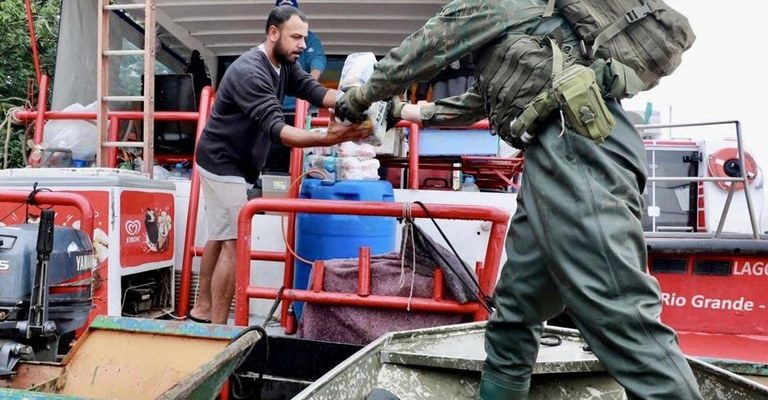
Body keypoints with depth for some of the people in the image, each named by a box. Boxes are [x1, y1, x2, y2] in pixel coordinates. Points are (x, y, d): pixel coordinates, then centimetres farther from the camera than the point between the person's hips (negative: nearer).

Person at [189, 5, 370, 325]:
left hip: (233, 165, 10)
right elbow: (275, 129, -35)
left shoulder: (284, 66, 4)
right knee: (234, 244, -9)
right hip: (223, 165, -10)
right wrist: (328, 138, -47)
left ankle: (203, 308, 30)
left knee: (219, 238, 16)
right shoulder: (250, 71, -26)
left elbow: (315, 92, -6)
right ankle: (218, 329, -2)